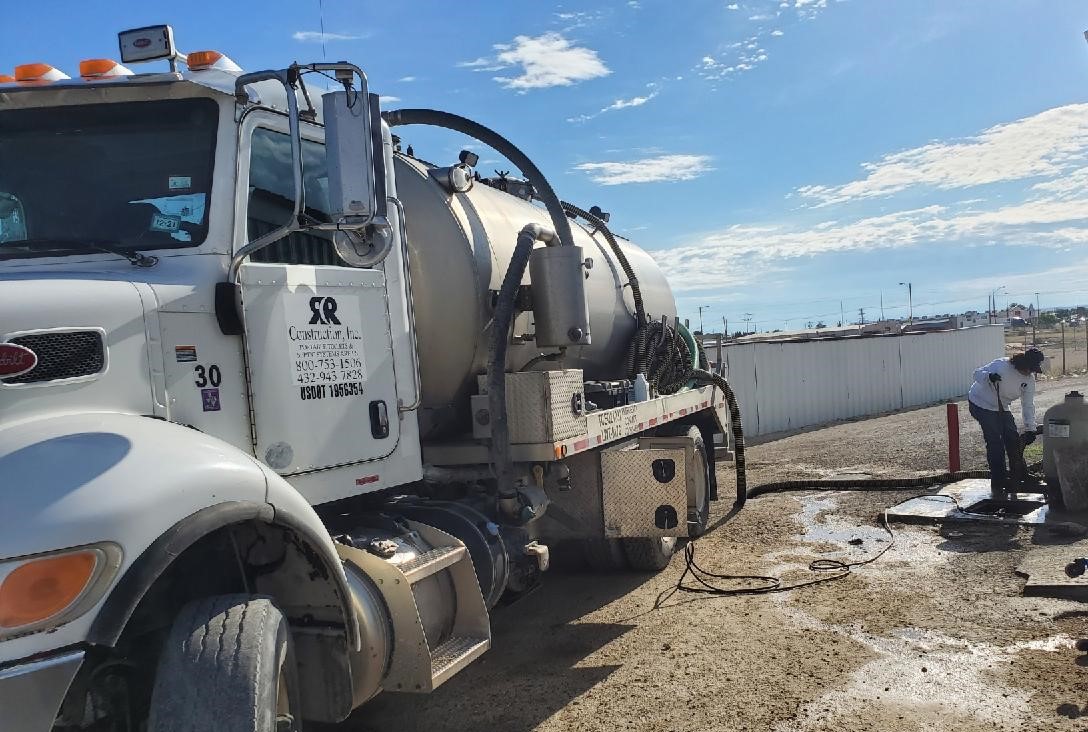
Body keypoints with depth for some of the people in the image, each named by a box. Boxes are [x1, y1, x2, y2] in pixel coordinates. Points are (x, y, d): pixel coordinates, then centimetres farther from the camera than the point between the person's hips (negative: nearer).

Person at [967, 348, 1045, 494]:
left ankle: (1019, 473, 24)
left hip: (1002, 408, 7)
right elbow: (977, 373, -24)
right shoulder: (1001, 366, -26)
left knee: (1013, 439, 7)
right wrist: (989, 377, -48)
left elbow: (1028, 405, -1)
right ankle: (999, 482, -5)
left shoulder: (1029, 379, -5)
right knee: (995, 442, -10)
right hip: (982, 404, -7)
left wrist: (1030, 428, -6)